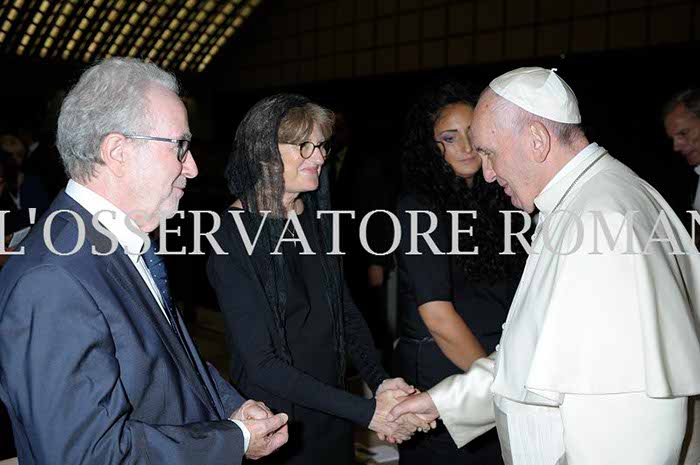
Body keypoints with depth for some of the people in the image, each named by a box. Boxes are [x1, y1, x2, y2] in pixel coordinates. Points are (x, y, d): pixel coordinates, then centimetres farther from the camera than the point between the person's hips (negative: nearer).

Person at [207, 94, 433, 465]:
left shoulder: (316, 216, 1)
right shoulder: (232, 236, -19)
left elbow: (346, 310, 5)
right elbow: (261, 362, -21)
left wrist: (380, 383, -11)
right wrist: (366, 412, -22)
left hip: (333, 416, 6)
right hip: (277, 421, -6)